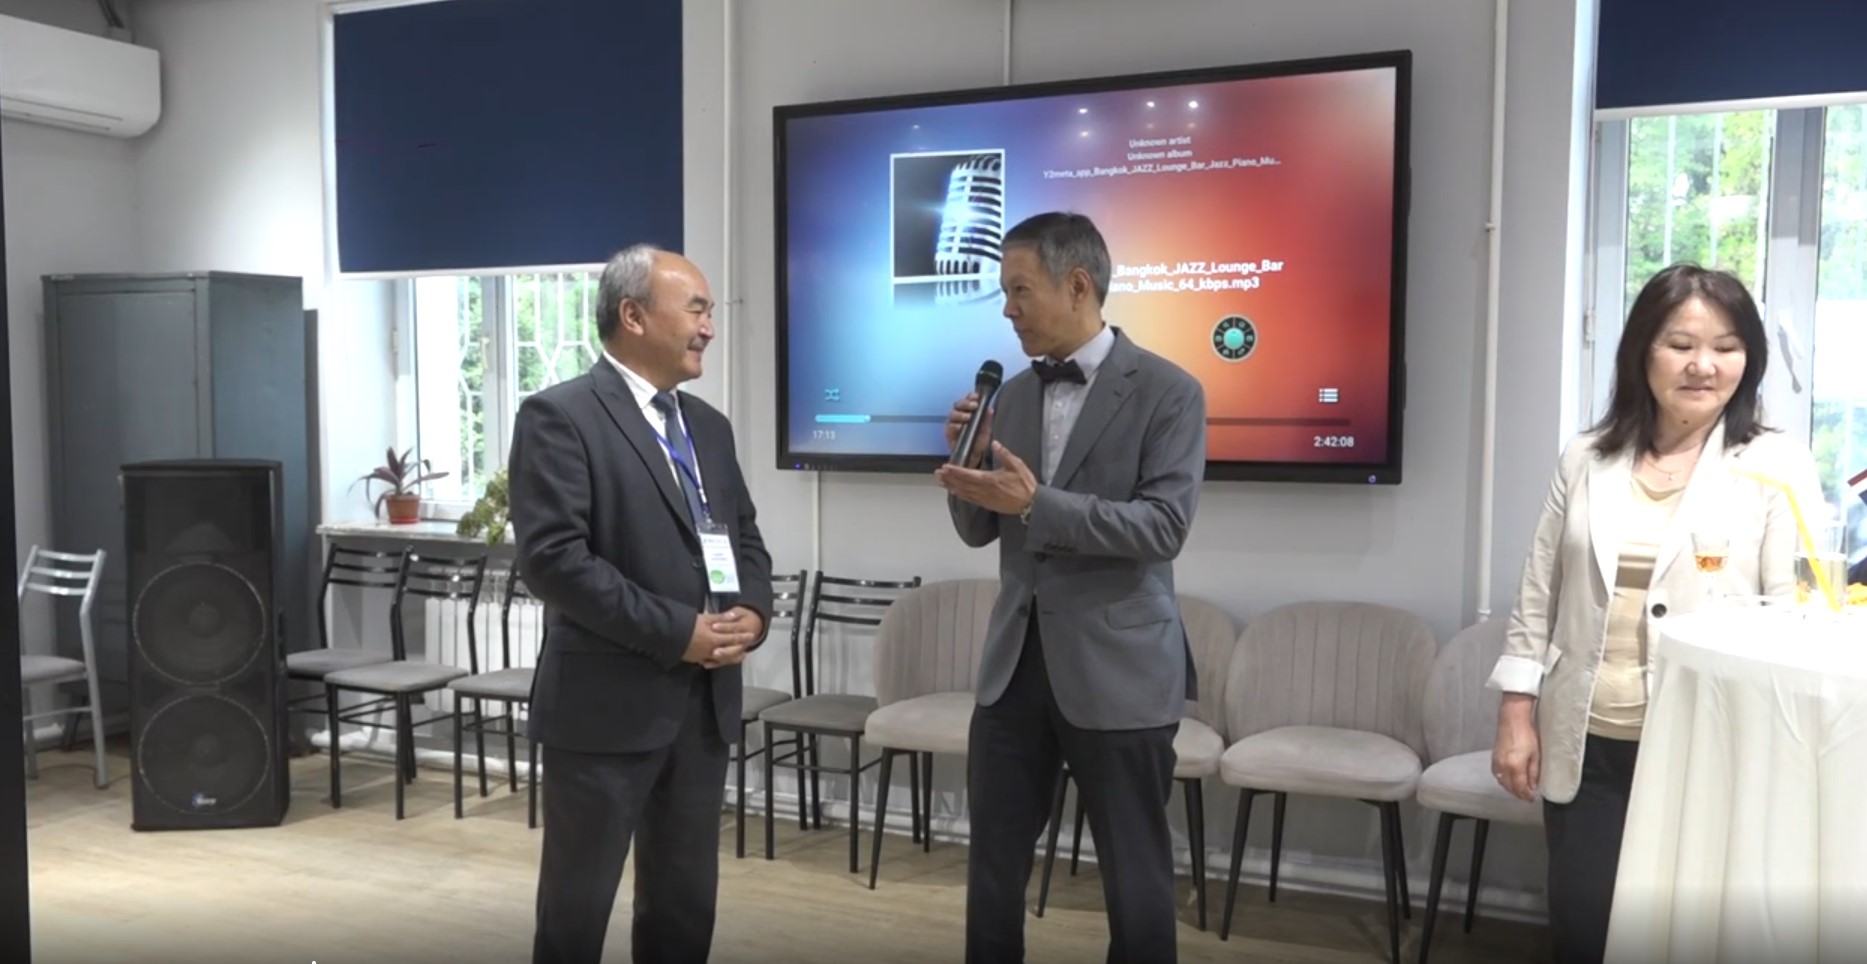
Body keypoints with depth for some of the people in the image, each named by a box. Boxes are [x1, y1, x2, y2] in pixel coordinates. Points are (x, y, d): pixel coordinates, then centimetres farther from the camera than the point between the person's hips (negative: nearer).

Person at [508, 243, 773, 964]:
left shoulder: (708, 425, 14)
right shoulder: (559, 416, -10)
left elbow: (745, 537, 18)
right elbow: (552, 558, -18)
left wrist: (752, 613, -4)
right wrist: (677, 633, -18)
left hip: (704, 703, 7)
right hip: (608, 703, -6)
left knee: (686, 903, 16)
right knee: (578, 900, 9)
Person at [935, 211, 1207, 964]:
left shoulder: (1168, 392, -8)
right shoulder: (1012, 394, 9)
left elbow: (1164, 526, -17)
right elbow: (981, 531, 12)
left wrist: (1035, 503, -24)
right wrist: (966, 464, -8)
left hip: (1117, 669, -5)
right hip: (1015, 661, 5)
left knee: (1134, 876, 8)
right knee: (993, 866, 13)